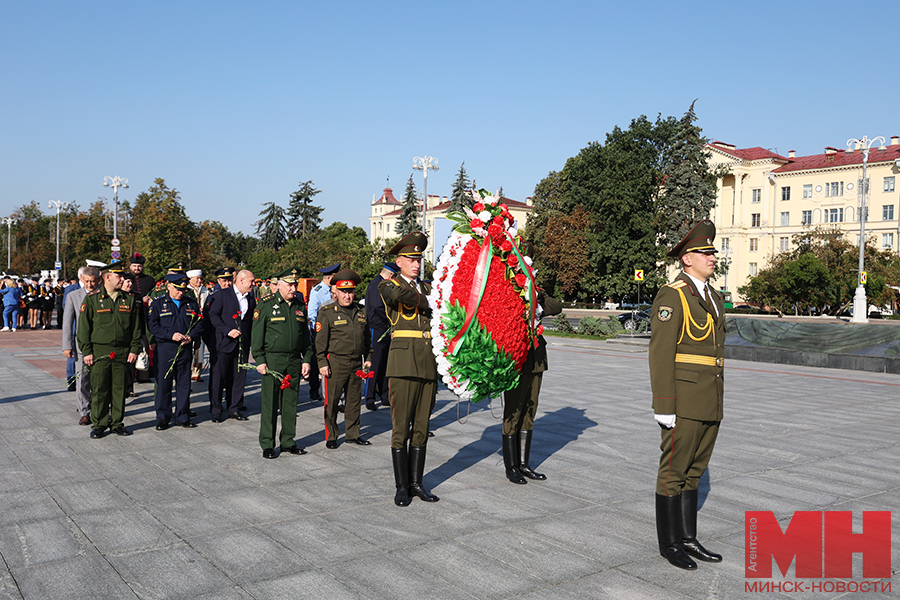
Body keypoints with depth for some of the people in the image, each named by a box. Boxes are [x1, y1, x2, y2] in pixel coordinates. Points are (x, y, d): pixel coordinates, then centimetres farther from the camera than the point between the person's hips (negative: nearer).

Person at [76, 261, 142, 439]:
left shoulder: (129, 300, 9)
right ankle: (98, 424, 14)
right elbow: (84, 327, 1)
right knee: (99, 390, 2)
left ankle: (117, 423, 17)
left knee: (119, 389, 6)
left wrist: (134, 350, 3)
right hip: (99, 352, -2)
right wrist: (86, 351, -5)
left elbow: (136, 327, 11)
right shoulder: (92, 299, 2)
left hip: (122, 354, 2)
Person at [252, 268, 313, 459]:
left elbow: (305, 335, 17)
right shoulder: (266, 304, -3)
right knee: (270, 404, -1)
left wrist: (306, 360, 10)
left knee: (291, 403, 9)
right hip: (272, 360, -5)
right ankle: (267, 445, 8)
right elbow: (257, 334, -5)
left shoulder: (299, 307, 12)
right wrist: (259, 360, -10)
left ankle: (288, 442, 19)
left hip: (294, 361, 5)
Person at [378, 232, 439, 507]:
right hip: (403, 362, -5)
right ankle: (402, 486, 9)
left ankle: (416, 483, 18)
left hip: (429, 363, 5)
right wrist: (432, 306, -8)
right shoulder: (388, 286, 3)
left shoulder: (428, 288, 19)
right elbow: (401, 295, -19)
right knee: (401, 428, -2)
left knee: (421, 427, 9)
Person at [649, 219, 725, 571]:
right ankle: (669, 543, 13)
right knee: (674, 472, 2)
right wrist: (664, 407, -19)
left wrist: (718, 401, 20)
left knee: (694, 471, 14)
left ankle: (687, 538, 24)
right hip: (683, 401, -8)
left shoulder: (712, 298, 15)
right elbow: (660, 354, -16)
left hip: (710, 404, 8)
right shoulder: (672, 296, -12)